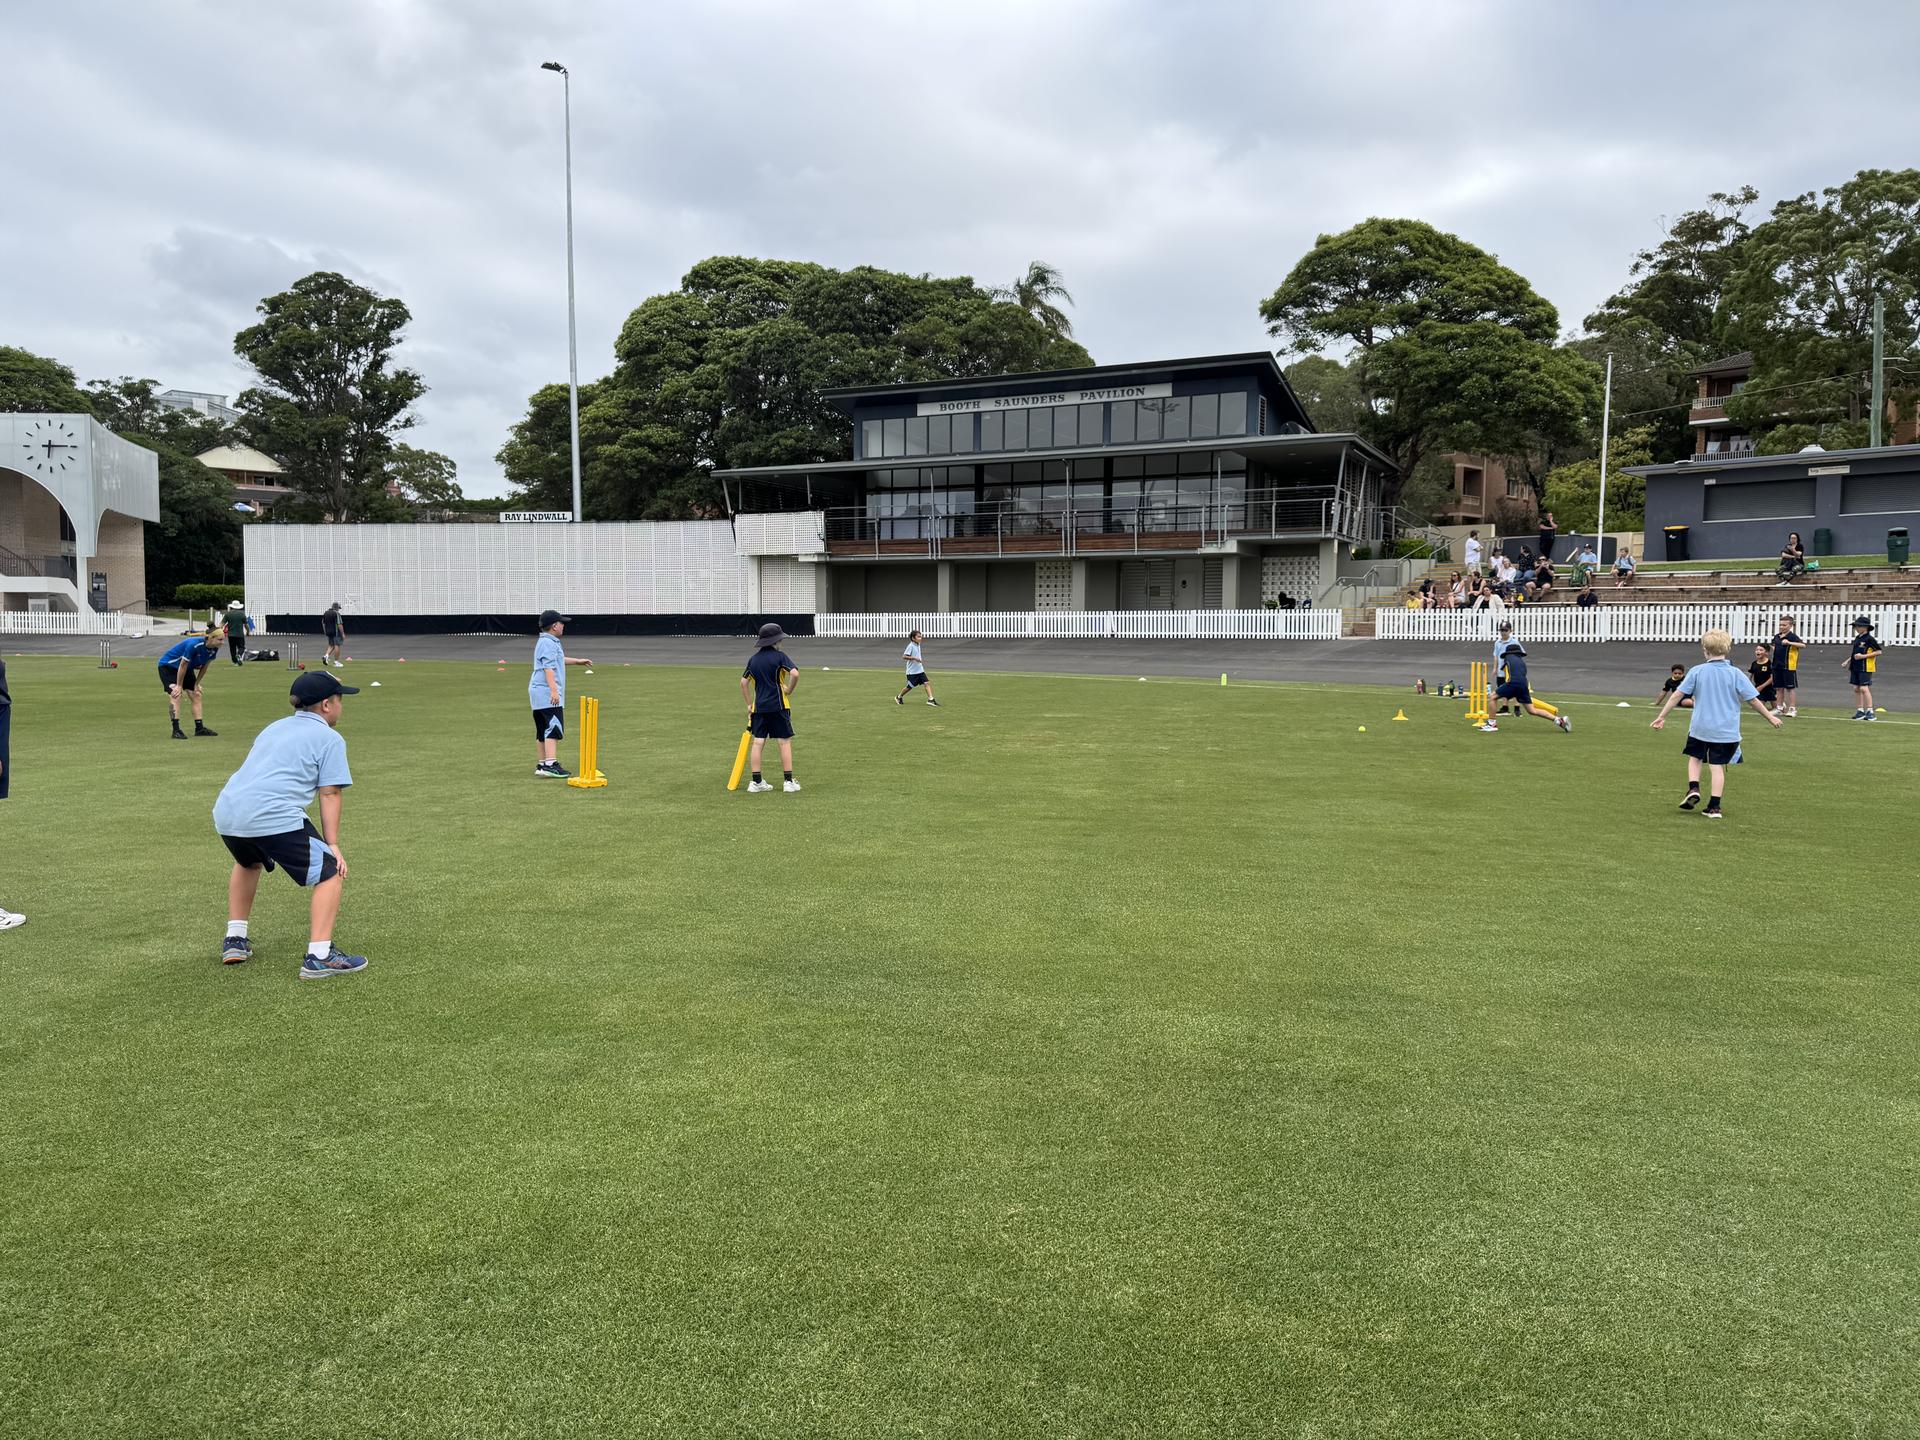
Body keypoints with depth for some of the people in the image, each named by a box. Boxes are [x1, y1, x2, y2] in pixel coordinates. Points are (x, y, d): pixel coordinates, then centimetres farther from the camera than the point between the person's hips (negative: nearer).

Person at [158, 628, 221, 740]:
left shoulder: (214, 650, -12)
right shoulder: (193, 645, -35)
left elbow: (204, 667, 3)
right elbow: (183, 666, -26)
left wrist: (196, 684, 5)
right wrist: (179, 686, -18)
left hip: (187, 669, 8)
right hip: (168, 666, -8)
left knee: (196, 695, 2)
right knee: (175, 695, -21)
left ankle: (199, 728, 6)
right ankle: (176, 730, -23)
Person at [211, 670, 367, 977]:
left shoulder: (274, 728, 29)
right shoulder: (330, 738, 6)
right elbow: (329, 795, -1)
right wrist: (332, 844, -2)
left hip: (225, 812, 8)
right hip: (273, 817, -8)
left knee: (249, 863, 37)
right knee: (330, 872, 0)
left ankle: (235, 940, 37)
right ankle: (319, 957, -10)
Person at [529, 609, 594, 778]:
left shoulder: (544, 642, 21)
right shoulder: (548, 643, -12)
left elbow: (558, 660, 38)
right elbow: (548, 668, -22)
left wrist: (577, 661, 47)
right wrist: (554, 690, -30)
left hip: (539, 693, 11)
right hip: (547, 693, -11)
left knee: (542, 731, 13)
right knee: (554, 727, -16)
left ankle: (541, 765, 17)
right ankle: (550, 765, -24)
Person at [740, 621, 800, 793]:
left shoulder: (754, 659, 9)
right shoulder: (779, 656, -7)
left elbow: (743, 682, 13)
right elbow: (795, 674, -21)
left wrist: (749, 704, 18)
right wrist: (789, 690, -6)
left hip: (759, 707, 5)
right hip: (778, 706, -5)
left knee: (758, 742, 5)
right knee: (785, 742, 2)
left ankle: (756, 782, 6)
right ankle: (789, 782, 2)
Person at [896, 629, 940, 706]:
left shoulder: (918, 645, 8)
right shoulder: (911, 646, -16)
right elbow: (904, 656, -22)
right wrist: (914, 658, -28)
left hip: (920, 670, 7)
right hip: (912, 671, -7)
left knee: (927, 682, -7)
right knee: (910, 687, 5)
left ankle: (930, 699, -12)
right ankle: (899, 697, 27)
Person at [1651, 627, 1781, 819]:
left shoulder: (1696, 672, -5)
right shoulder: (1735, 674, -5)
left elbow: (1677, 695, -6)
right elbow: (1753, 699, -1)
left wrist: (1661, 716, 1)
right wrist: (1770, 717, 13)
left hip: (1700, 727, 0)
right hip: (1727, 730, 0)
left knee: (1694, 757, 22)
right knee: (1718, 767, 3)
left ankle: (1693, 789, 1)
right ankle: (1714, 807, 3)